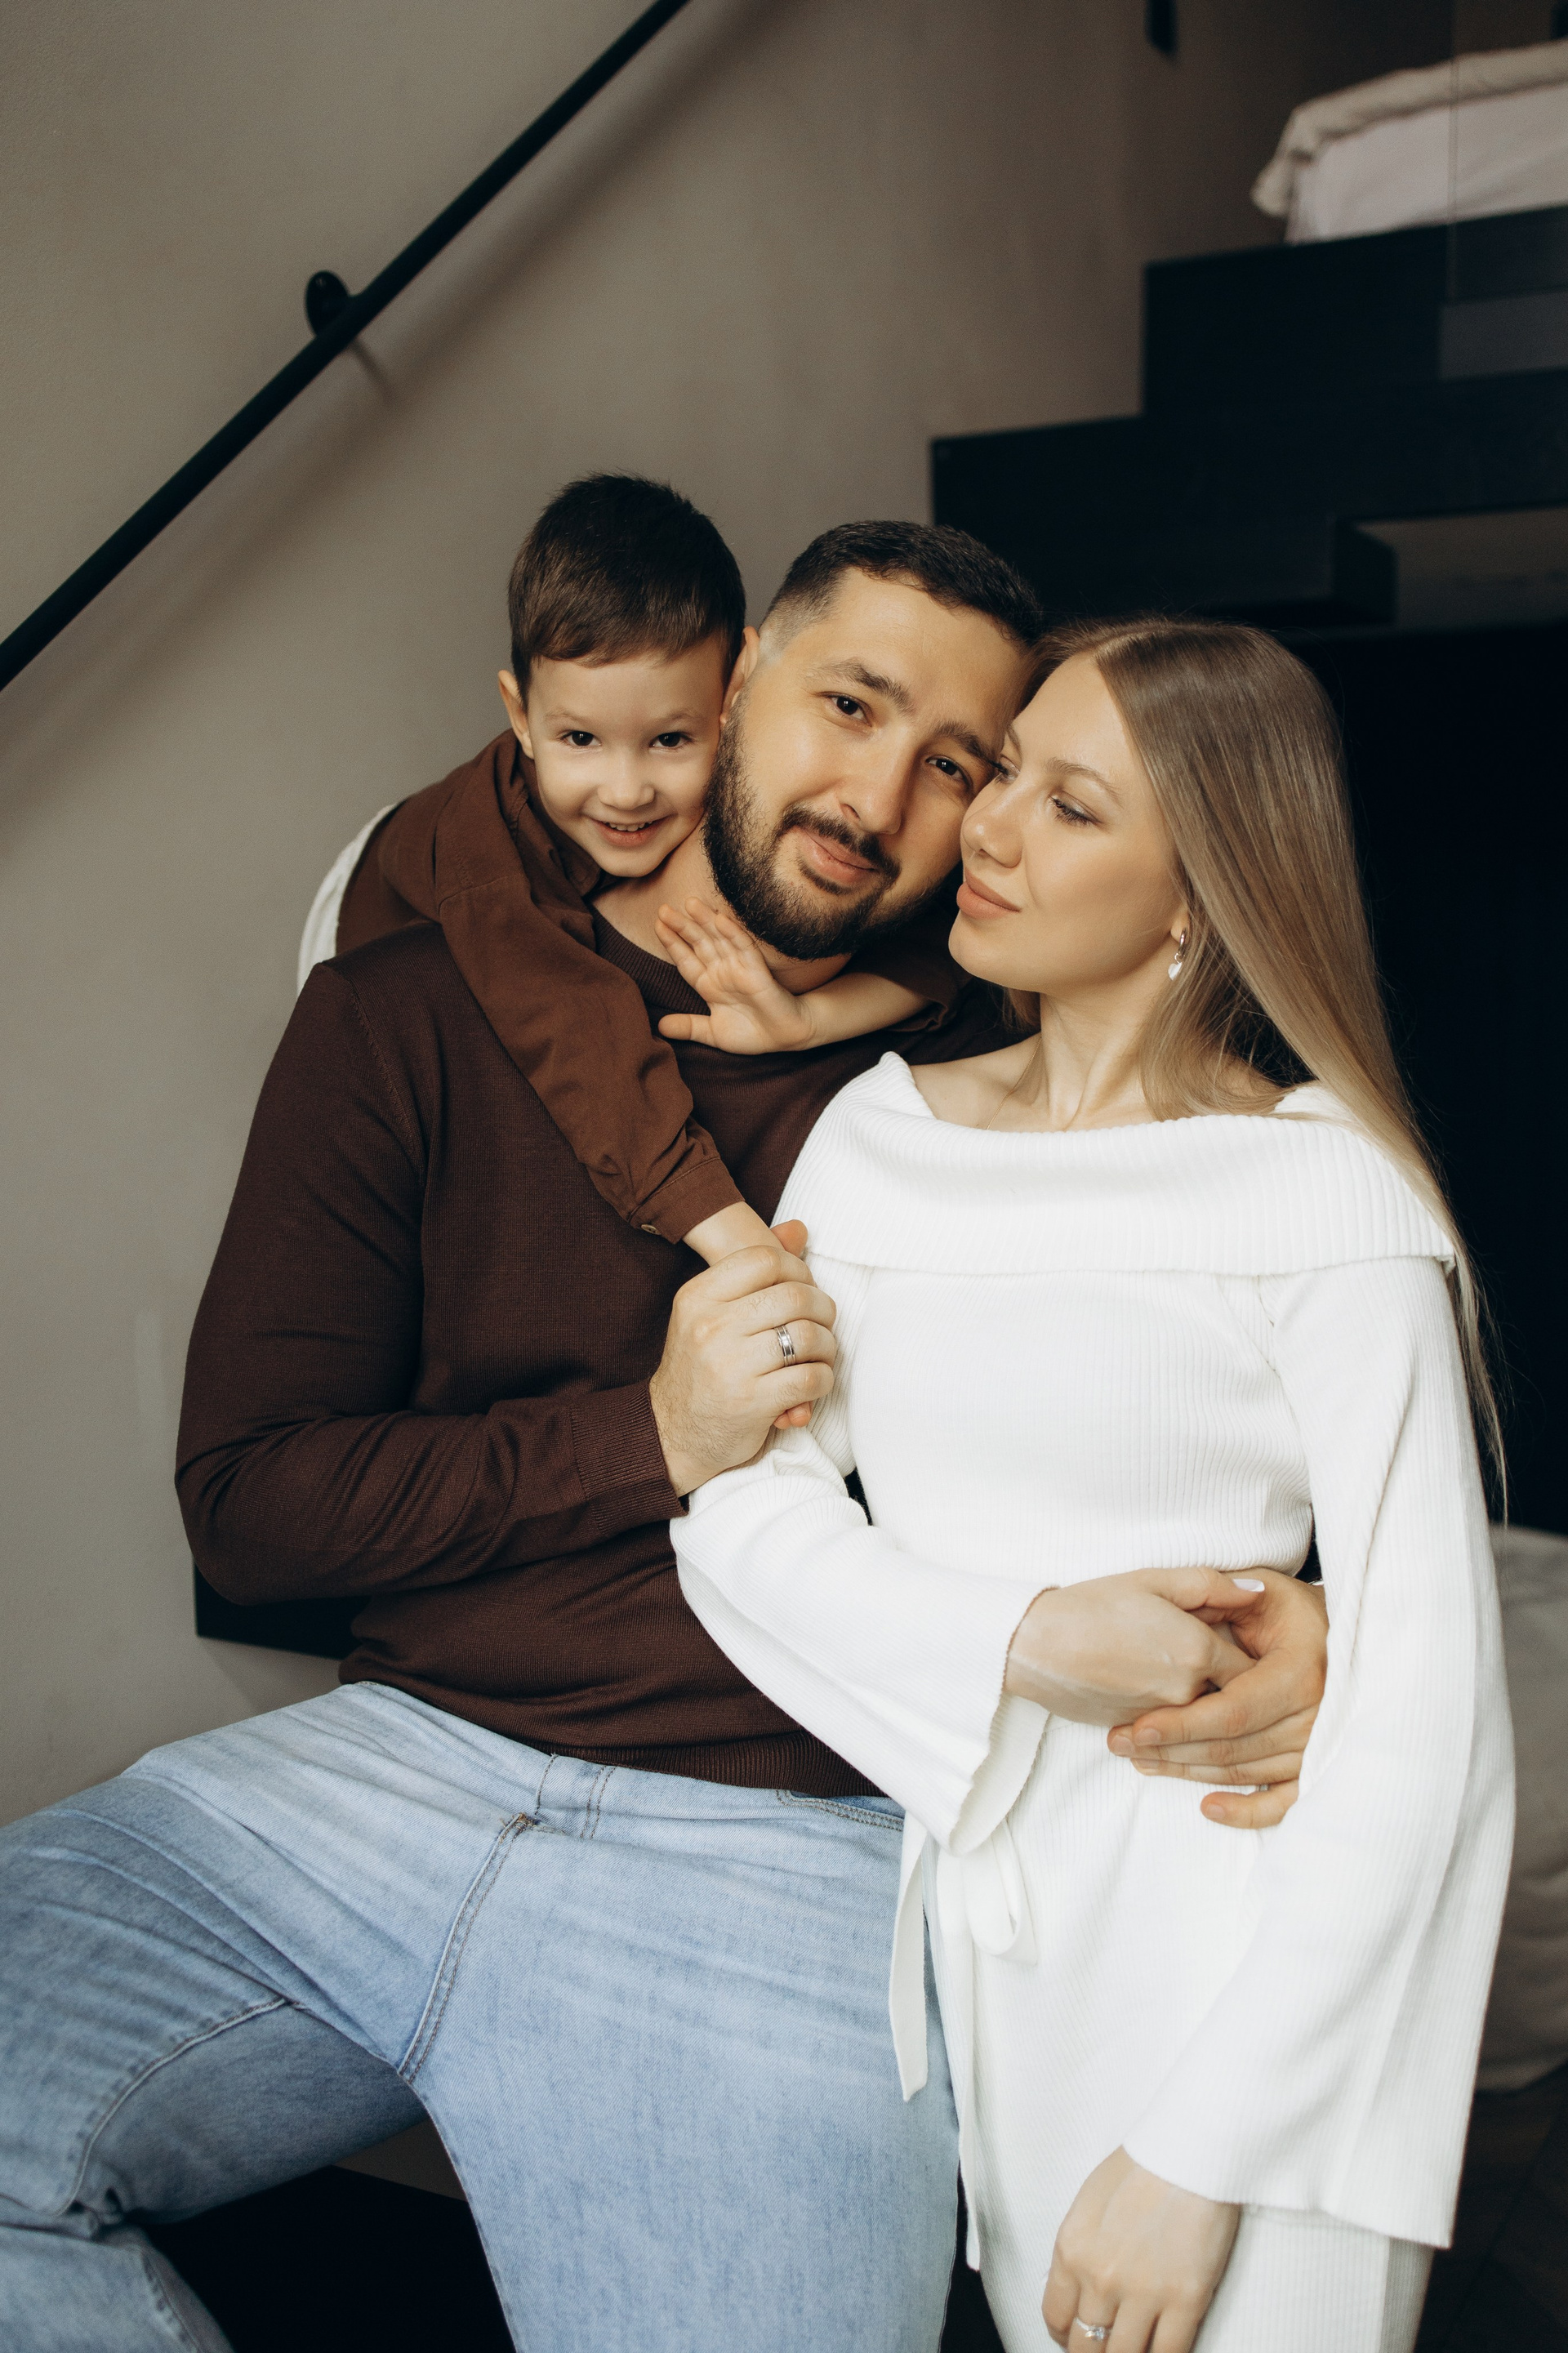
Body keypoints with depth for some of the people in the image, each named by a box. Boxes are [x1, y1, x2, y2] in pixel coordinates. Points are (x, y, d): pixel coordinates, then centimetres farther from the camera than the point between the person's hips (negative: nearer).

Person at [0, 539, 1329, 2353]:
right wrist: (654, 1437, -9)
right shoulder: (409, 1013, 5)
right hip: (388, 1766, 2)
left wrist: (1283, 1618, -9)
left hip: (787, 1855, -1)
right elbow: (245, 1494, 2)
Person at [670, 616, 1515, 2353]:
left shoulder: (1327, 1200, -11)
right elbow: (735, 1509, -3)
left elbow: (1425, 1710, -13)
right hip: (960, 1911, 4)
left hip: (1230, 1949, -4)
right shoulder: (881, 1131, 4)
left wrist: (1201, 2152, -14)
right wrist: (1025, 1651, -18)